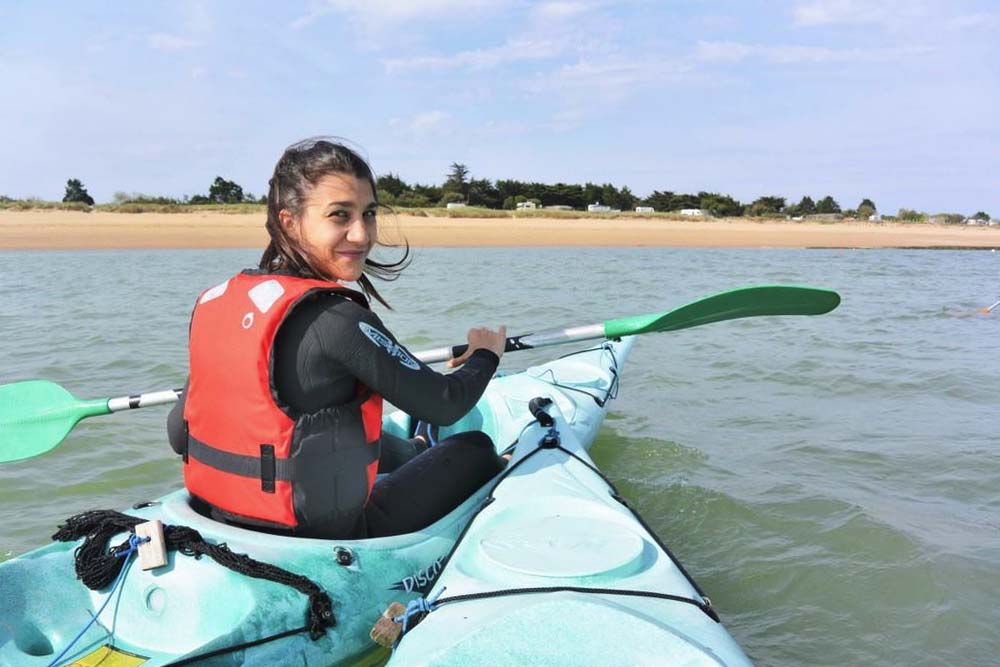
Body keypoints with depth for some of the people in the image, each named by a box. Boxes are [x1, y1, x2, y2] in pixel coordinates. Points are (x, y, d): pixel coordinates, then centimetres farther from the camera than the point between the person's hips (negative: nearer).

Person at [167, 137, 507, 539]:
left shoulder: (212, 304, -3)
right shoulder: (337, 319, -25)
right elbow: (445, 405, -14)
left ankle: (416, 454, 60)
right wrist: (485, 355, 7)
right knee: (476, 449, 12)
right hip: (323, 541, -7)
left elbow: (180, 436, 5)